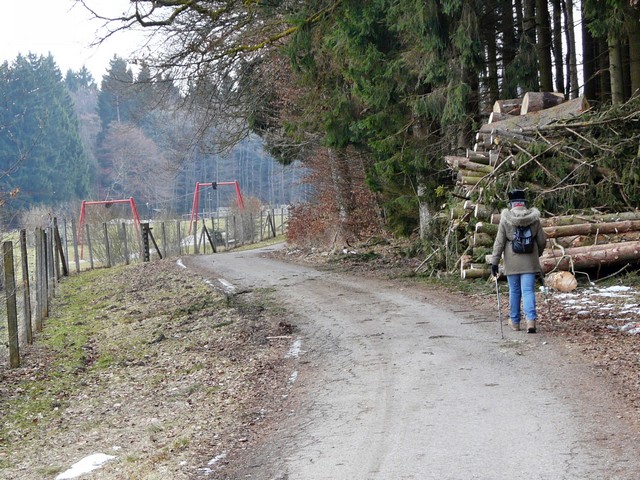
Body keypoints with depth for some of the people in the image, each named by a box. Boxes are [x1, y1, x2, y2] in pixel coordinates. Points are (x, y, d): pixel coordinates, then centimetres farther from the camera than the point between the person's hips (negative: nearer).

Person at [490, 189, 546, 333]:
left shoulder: (505, 219, -6)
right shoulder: (534, 218, -1)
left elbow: (499, 242, -6)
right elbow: (542, 240, 7)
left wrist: (494, 262, -2)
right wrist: (538, 254, 26)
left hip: (512, 262, -1)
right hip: (530, 261, 1)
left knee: (514, 291, 12)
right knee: (528, 290, 0)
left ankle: (515, 321, 24)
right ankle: (531, 320, -15)